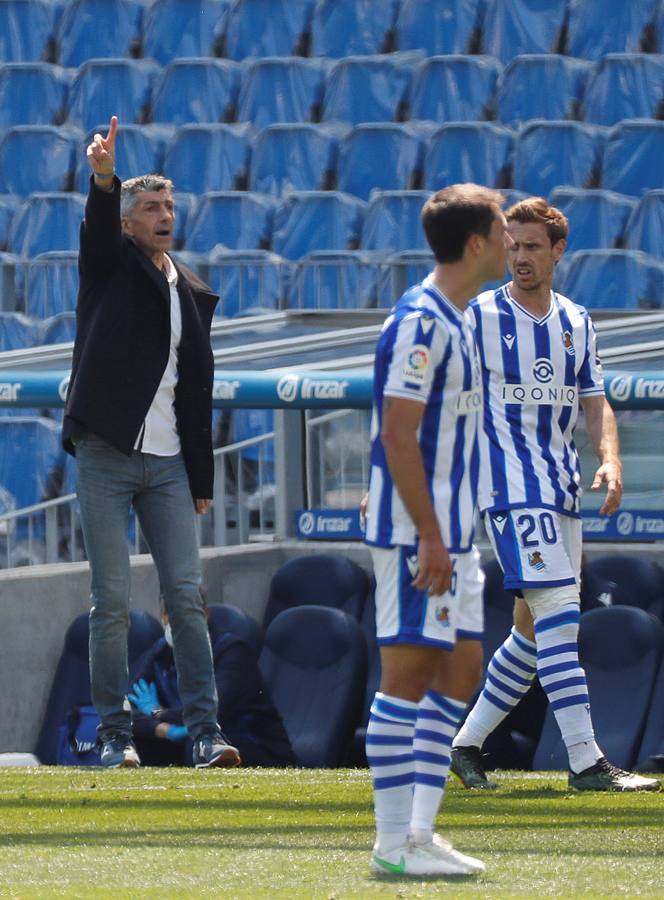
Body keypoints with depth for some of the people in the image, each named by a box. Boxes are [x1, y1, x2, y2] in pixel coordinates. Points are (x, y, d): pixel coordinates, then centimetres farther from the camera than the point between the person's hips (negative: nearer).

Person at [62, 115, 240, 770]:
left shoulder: (194, 296, 15)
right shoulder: (110, 267, 4)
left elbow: (198, 391, 15)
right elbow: (98, 227, -20)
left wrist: (202, 479, 11)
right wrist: (104, 179, -42)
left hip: (168, 464, 3)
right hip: (105, 456, -3)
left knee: (185, 595, -3)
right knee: (111, 603, -3)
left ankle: (204, 731, -4)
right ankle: (115, 735, 3)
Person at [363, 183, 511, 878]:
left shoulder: (451, 322, 15)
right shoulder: (421, 322, -16)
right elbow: (396, 434, -20)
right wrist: (429, 537, -22)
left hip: (448, 532, 10)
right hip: (416, 533, -10)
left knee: (459, 670, 10)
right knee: (408, 673, -7)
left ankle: (419, 830, 13)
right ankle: (394, 841, -5)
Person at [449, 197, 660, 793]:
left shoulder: (576, 322, 14)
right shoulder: (479, 317, -2)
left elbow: (595, 403, 16)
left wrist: (610, 458, -3)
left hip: (563, 489, 7)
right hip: (509, 484, -7)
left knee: (536, 627, 9)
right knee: (557, 610, -17)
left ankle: (467, 743, 22)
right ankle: (586, 762, -22)